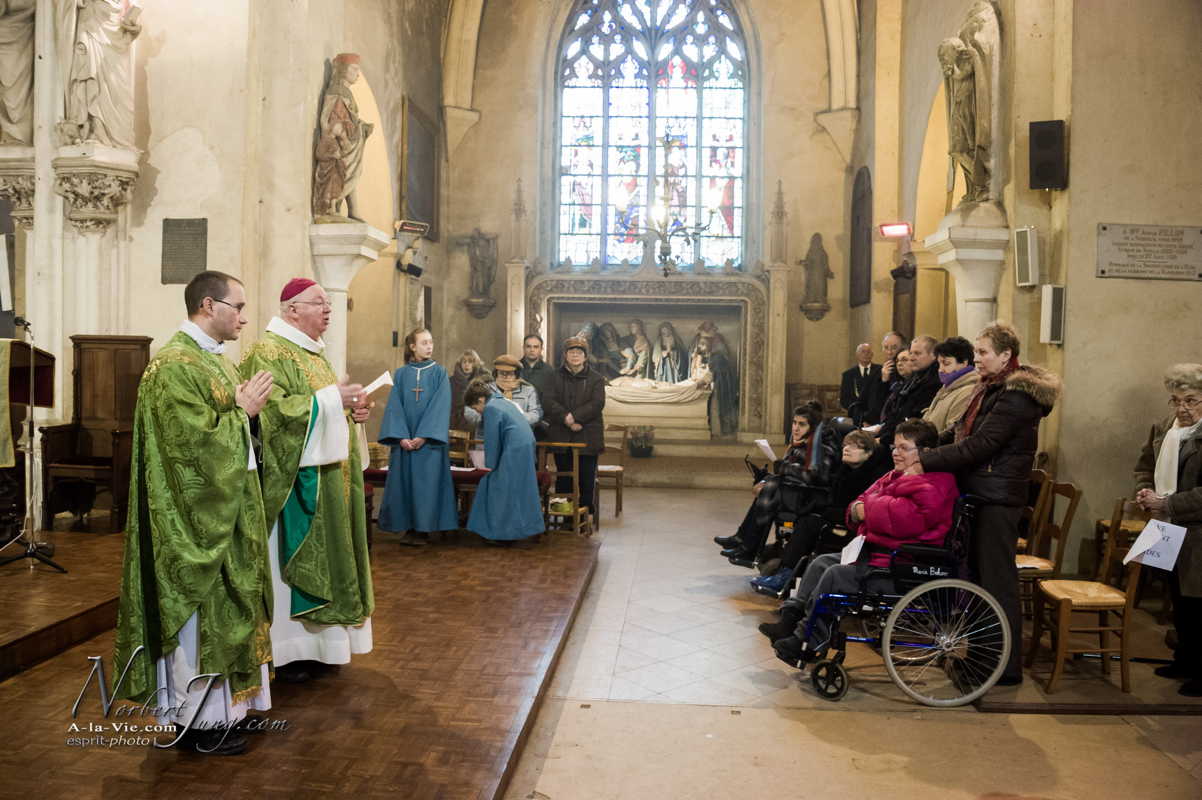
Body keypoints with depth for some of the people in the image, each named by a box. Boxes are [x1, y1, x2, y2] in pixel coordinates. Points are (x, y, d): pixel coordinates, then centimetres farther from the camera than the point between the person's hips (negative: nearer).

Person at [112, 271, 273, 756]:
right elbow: (195, 442, -24)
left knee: (224, 605, 16)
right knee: (200, 610, 0)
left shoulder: (215, 360, 12)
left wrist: (249, 408, 1)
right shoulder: (175, 366, -18)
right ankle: (199, 721, 12)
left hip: (227, 508, 10)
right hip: (197, 515, -10)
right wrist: (242, 410, -14)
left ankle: (222, 699, 27)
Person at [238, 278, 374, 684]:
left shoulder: (313, 352, 16)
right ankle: (287, 651, 7)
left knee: (318, 557, 13)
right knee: (290, 561, -2)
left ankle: (313, 639, 23)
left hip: (325, 476, 9)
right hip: (292, 479, -9)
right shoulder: (268, 352, -13)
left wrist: (350, 408, 4)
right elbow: (272, 410, -24)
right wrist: (331, 399, -24)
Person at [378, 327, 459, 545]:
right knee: (403, 481, 2)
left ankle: (423, 528, 7)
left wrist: (424, 436, -15)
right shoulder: (401, 374, 7)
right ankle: (408, 527, 12)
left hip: (430, 439, -2)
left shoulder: (439, 372, 2)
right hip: (404, 440, 2)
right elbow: (395, 407, 1)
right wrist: (401, 436, -13)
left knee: (427, 483, -2)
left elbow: (441, 406, -6)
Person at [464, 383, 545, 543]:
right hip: (526, 446, 9)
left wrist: (490, 466, 1)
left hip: (514, 450, -9)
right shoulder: (504, 402, 20)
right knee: (521, 489, 13)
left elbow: (492, 440, -8)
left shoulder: (490, 408, -8)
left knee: (505, 491, -2)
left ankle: (504, 531, 1)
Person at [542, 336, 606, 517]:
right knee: (563, 479, 6)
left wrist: (574, 417, -17)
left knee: (587, 480, -1)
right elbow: (548, 403, -3)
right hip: (561, 437, 2)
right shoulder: (556, 377, 10)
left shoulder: (596, 378, 6)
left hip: (587, 437, -1)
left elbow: (597, 404, -8)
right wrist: (566, 418, -18)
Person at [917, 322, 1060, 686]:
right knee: (975, 573, 15)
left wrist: (924, 459, -21)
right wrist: (923, 448, 6)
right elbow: (960, 433, 18)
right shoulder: (991, 388, 15)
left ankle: (1007, 666, 8)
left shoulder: (1016, 397, -17)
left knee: (997, 580, -2)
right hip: (980, 493, 10)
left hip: (997, 499, -10)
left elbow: (978, 446, -23)